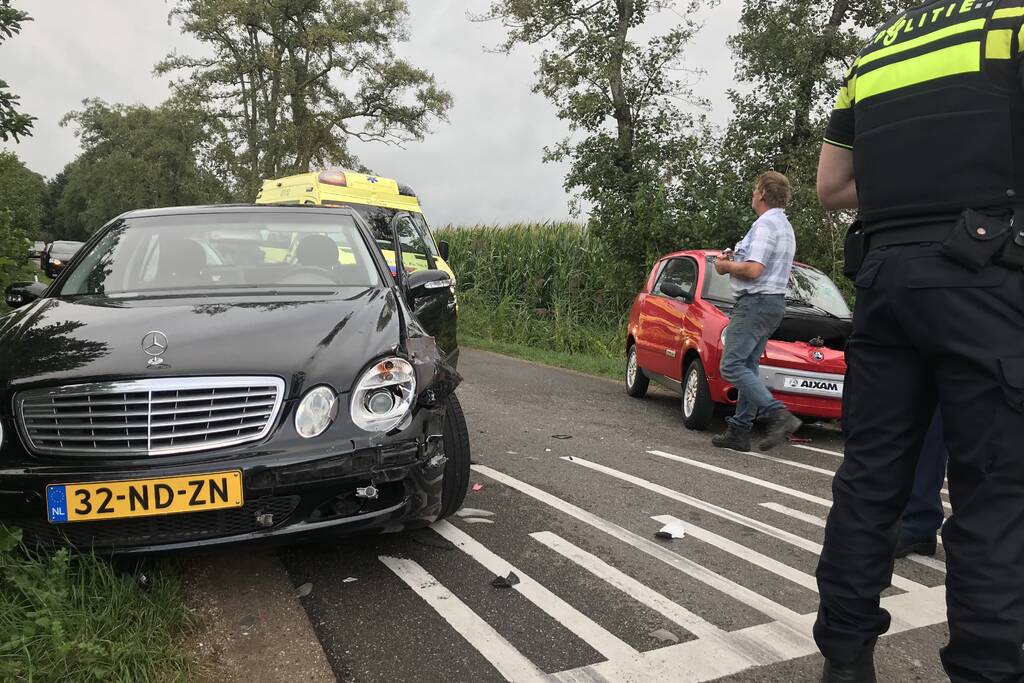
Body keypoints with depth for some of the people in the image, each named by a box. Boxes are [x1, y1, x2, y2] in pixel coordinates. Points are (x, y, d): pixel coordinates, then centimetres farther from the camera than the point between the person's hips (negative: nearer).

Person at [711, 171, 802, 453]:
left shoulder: (765, 224, -13)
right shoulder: (784, 226, 21)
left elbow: (753, 270, -22)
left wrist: (726, 266, -4)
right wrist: (735, 259, 17)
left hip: (755, 302, -10)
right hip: (774, 303, 10)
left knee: (732, 366, -12)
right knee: (747, 366, 9)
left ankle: (778, 415, -19)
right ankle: (739, 431, 10)